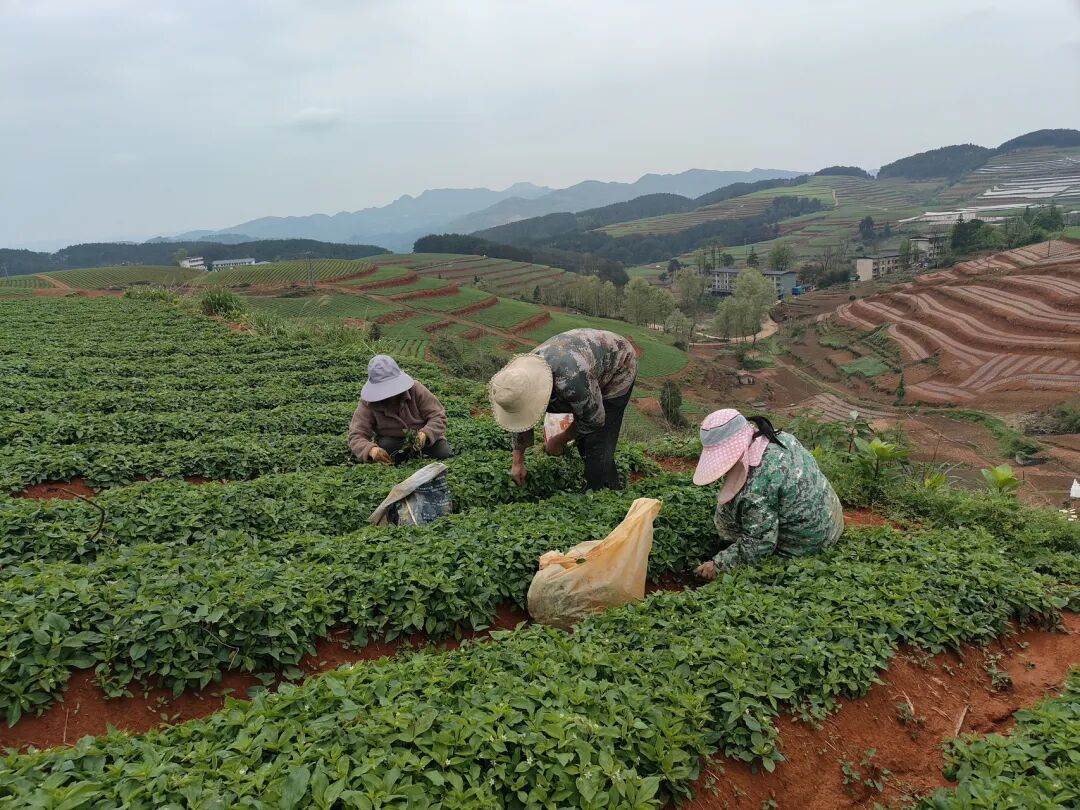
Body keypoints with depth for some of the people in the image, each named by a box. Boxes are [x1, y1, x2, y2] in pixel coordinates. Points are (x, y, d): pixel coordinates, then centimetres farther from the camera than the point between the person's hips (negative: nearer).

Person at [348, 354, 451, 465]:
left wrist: (425, 434, -42)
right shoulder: (368, 404, -22)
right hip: (392, 440, 0)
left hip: (420, 438, 0)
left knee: (443, 453, -24)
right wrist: (371, 449, -49)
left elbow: (438, 416, -20)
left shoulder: (416, 389, -22)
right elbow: (356, 436, -25)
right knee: (384, 446, -32)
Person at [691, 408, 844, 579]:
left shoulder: (756, 486, -32)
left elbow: (759, 545, -25)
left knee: (726, 509, -6)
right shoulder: (783, 437, -8)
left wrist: (717, 565, -16)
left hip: (805, 546, -8)